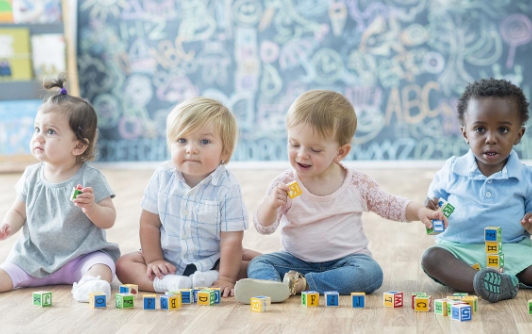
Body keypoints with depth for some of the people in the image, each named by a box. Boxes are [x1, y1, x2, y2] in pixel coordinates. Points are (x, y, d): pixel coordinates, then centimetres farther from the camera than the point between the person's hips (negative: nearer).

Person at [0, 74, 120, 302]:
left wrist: (91, 208, -29)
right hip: (35, 256, 4)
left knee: (102, 266, -33)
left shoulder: (90, 179, -10)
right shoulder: (31, 177, 3)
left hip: (82, 256, -4)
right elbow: (18, 212, 12)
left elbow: (109, 220, -9)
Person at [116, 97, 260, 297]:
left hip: (213, 262, -2)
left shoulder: (227, 187, -17)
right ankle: (166, 283, -34)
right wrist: (153, 260, -8)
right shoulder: (162, 177, -8)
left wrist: (226, 278, -24)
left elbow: (231, 238, -18)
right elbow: (149, 223, -1)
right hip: (168, 261, 3)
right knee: (124, 264, -14)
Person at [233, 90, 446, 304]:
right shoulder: (284, 184, -6)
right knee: (258, 264, -20)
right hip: (297, 260, 1)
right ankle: (272, 287, -52)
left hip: (346, 259, -1)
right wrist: (270, 204, -29)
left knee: (370, 272, -30)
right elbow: (264, 227, -8)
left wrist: (419, 211, -12)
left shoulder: (357, 183, -4)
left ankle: (299, 284, -33)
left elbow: (391, 206, 7)